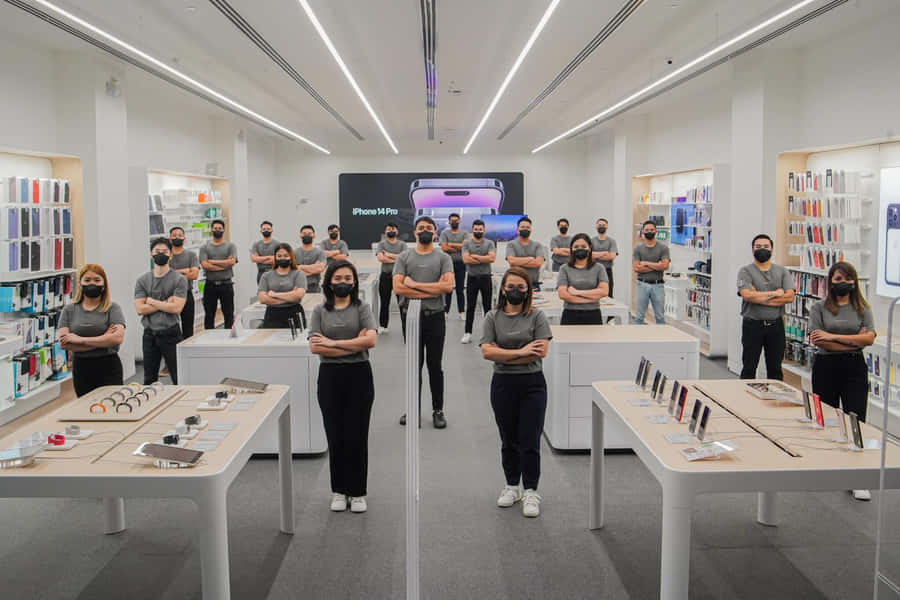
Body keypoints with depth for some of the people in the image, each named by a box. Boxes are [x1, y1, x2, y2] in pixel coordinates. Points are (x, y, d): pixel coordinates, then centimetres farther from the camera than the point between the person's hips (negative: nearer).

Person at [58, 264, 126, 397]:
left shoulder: (112, 308, -1)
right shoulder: (69, 310, 6)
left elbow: (118, 338, -16)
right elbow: (64, 343, -7)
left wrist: (81, 339, -15)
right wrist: (102, 341, -14)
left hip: (108, 368, -3)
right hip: (81, 369, 3)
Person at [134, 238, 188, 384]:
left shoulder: (179, 279, -4)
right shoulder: (142, 280, 6)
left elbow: (176, 308, -15)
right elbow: (140, 309, -6)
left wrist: (152, 301, -7)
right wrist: (166, 303, -11)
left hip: (170, 333, -3)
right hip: (149, 334, 4)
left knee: (179, 379, 1)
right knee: (149, 380, 13)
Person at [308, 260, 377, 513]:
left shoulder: (362, 308, 2)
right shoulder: (320, 311, 5)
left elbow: (371, 340, -13)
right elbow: (315, 347, -8)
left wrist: (334, 343, -12)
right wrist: (353, 345, -12)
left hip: (359, 375, -1)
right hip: (330, 377, 1)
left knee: (356, 435, 2)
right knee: (335, 436, 6)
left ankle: (357, 492, 16)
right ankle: (339, 491, 21)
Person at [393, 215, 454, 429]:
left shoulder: (443, 258, 3)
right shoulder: (404, 257, 4)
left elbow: (448, 285, -14)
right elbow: (398, 287, -8)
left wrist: (414, 284, -12)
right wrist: (432, 290, -12)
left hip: (435, 317, -1)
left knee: (435, 365, 5)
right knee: (414, 363, 9)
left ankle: (438, 410, 14)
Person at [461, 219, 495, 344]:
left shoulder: (489, 243, 2)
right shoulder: (466, 243, 2)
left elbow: (492, 258, -14)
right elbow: (465, 259, -13)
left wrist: (474, 256, -13)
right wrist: (484, 259, -10)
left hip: (486, 278, 0)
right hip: (472, 278, 0)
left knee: (487, 306, 6)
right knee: (470, 307, 4)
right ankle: (467, 333, 9)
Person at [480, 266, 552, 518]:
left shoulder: (537, 316, -1)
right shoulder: (493, 318, 3)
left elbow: (541, 351, -13)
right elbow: (487, 351, -9)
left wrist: (503, 356, -13)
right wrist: (520, 352, -16)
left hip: (532, 384, -2)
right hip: (503, 384, 2)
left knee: (530, 441, -2)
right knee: (508, 440, 13)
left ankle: (531, 492, 10)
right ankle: (512, 486, 30)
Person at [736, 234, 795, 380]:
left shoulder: (782, 271, 7)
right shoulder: (746, 271, -2)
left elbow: (790, 296, -6)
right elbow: (747, 295, -18)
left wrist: (760, 297, -13)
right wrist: (774, 293, -10)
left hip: (776, 325, 3)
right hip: (752, 325, -3)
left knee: (775, 369, 11)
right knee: (749, 368, 5)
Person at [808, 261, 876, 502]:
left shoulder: (863, 308, 6)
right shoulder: (819, 308, 2)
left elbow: (869, 338, -9)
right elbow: (817, 340, -10)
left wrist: (833, 336, -14)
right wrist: (853, 341, -10)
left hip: (854, 368, 0)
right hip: (826, 367, 0)